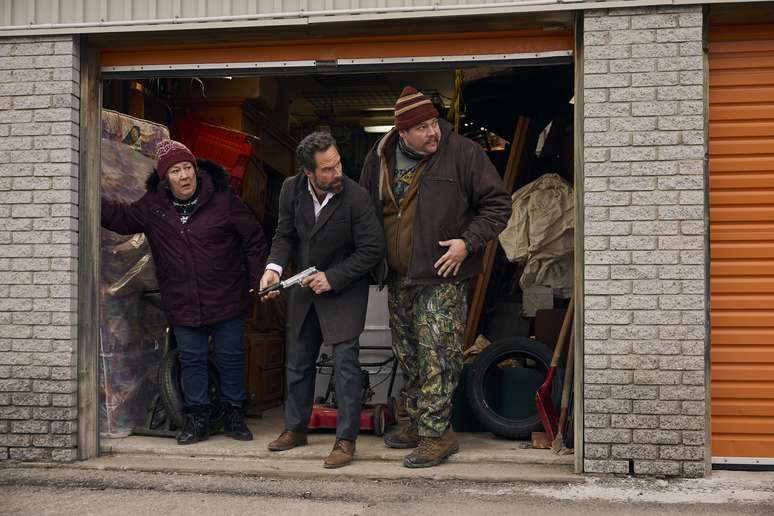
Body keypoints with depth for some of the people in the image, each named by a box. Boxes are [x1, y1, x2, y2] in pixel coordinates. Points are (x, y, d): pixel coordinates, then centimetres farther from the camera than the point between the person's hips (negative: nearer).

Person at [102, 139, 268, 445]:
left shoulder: (223, 199, -8)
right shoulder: (152, 206, 0)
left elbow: (254, 239, -2)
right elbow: (120, 218, 14)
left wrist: (257, 280, -4)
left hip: (226, 299, -2)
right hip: (182, 304, 2)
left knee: (230, 357, 8)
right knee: (191, 359, 8)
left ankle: (235, 415, 24)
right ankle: (197, 418, 21)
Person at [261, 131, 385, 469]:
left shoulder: (356, 197, -24)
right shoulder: (292, 189, -10)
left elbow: (372, 250, -19)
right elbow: (285, 234, 2)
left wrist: (332, 277, -22)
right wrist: (274, 268, -16)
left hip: (344, 290, -5)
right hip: (305, 288, 6)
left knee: (345, 363, -7)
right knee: (297, 362, 16)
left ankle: (346, 439, 6)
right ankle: (295, 428, 33)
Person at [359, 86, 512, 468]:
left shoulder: (463, 154, -10)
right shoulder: (379, 158, 5)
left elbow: (497, 204, -6)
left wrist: (468, 242, -16)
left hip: (442, 278, -6)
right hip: (398, 279, 6)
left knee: (436, 358, -8)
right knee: (407, 357, 16)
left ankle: (436, 433, 0)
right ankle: (417, 423, 31)